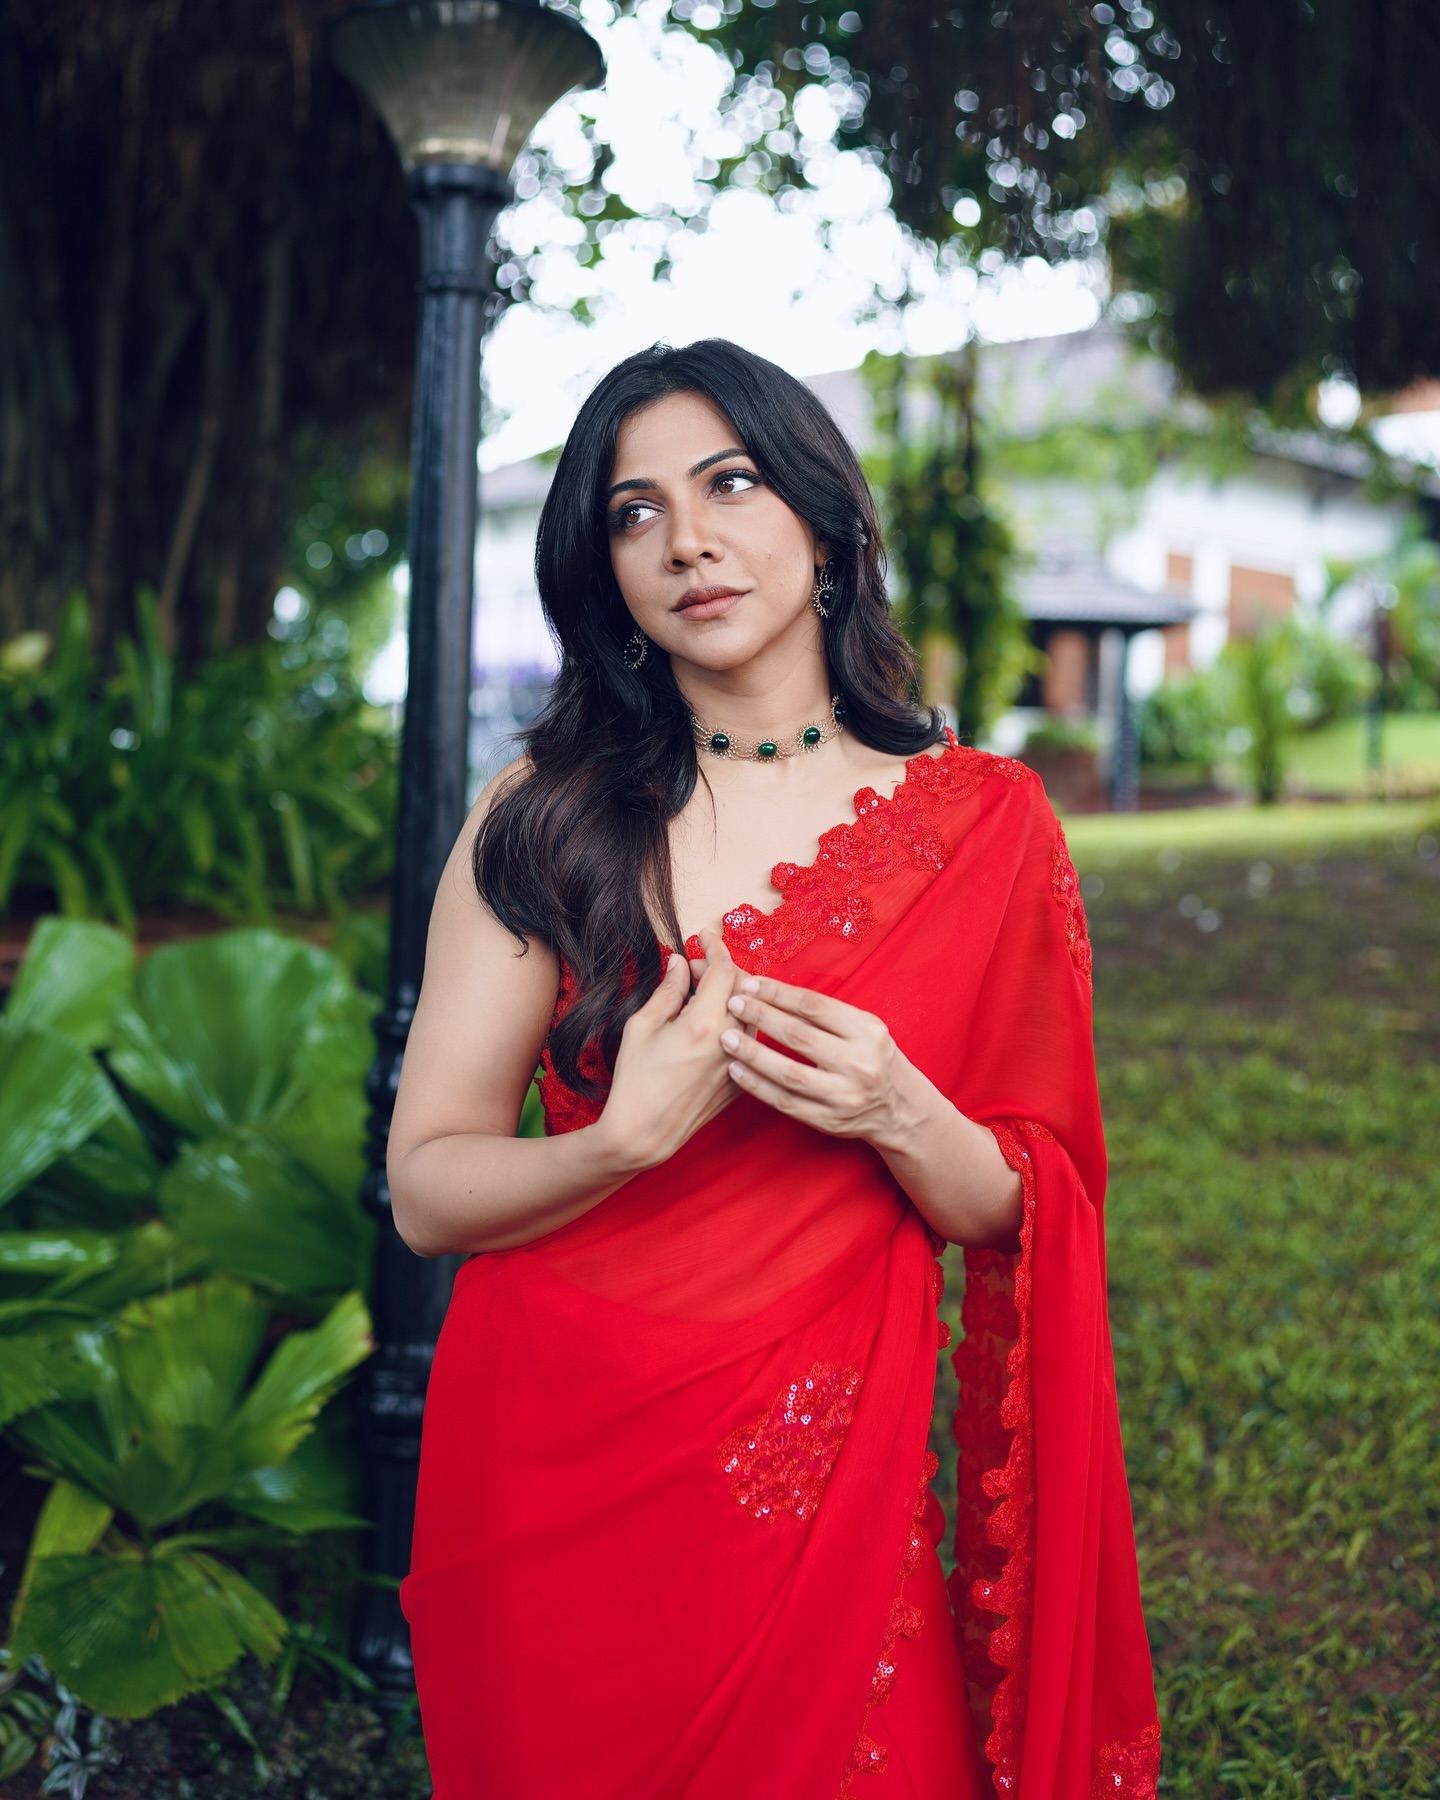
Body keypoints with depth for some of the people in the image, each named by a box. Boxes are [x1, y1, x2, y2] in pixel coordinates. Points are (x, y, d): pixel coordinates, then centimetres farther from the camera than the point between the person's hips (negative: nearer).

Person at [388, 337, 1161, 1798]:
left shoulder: (984, 823, -1)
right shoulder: (543, 815, -3)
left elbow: (1024, 1215, 0)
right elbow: (426, 1193, -6)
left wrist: (899, 1117, -20)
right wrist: (631, 1137, -24)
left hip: (830, 1496, 0)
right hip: (550, 1475, 0)